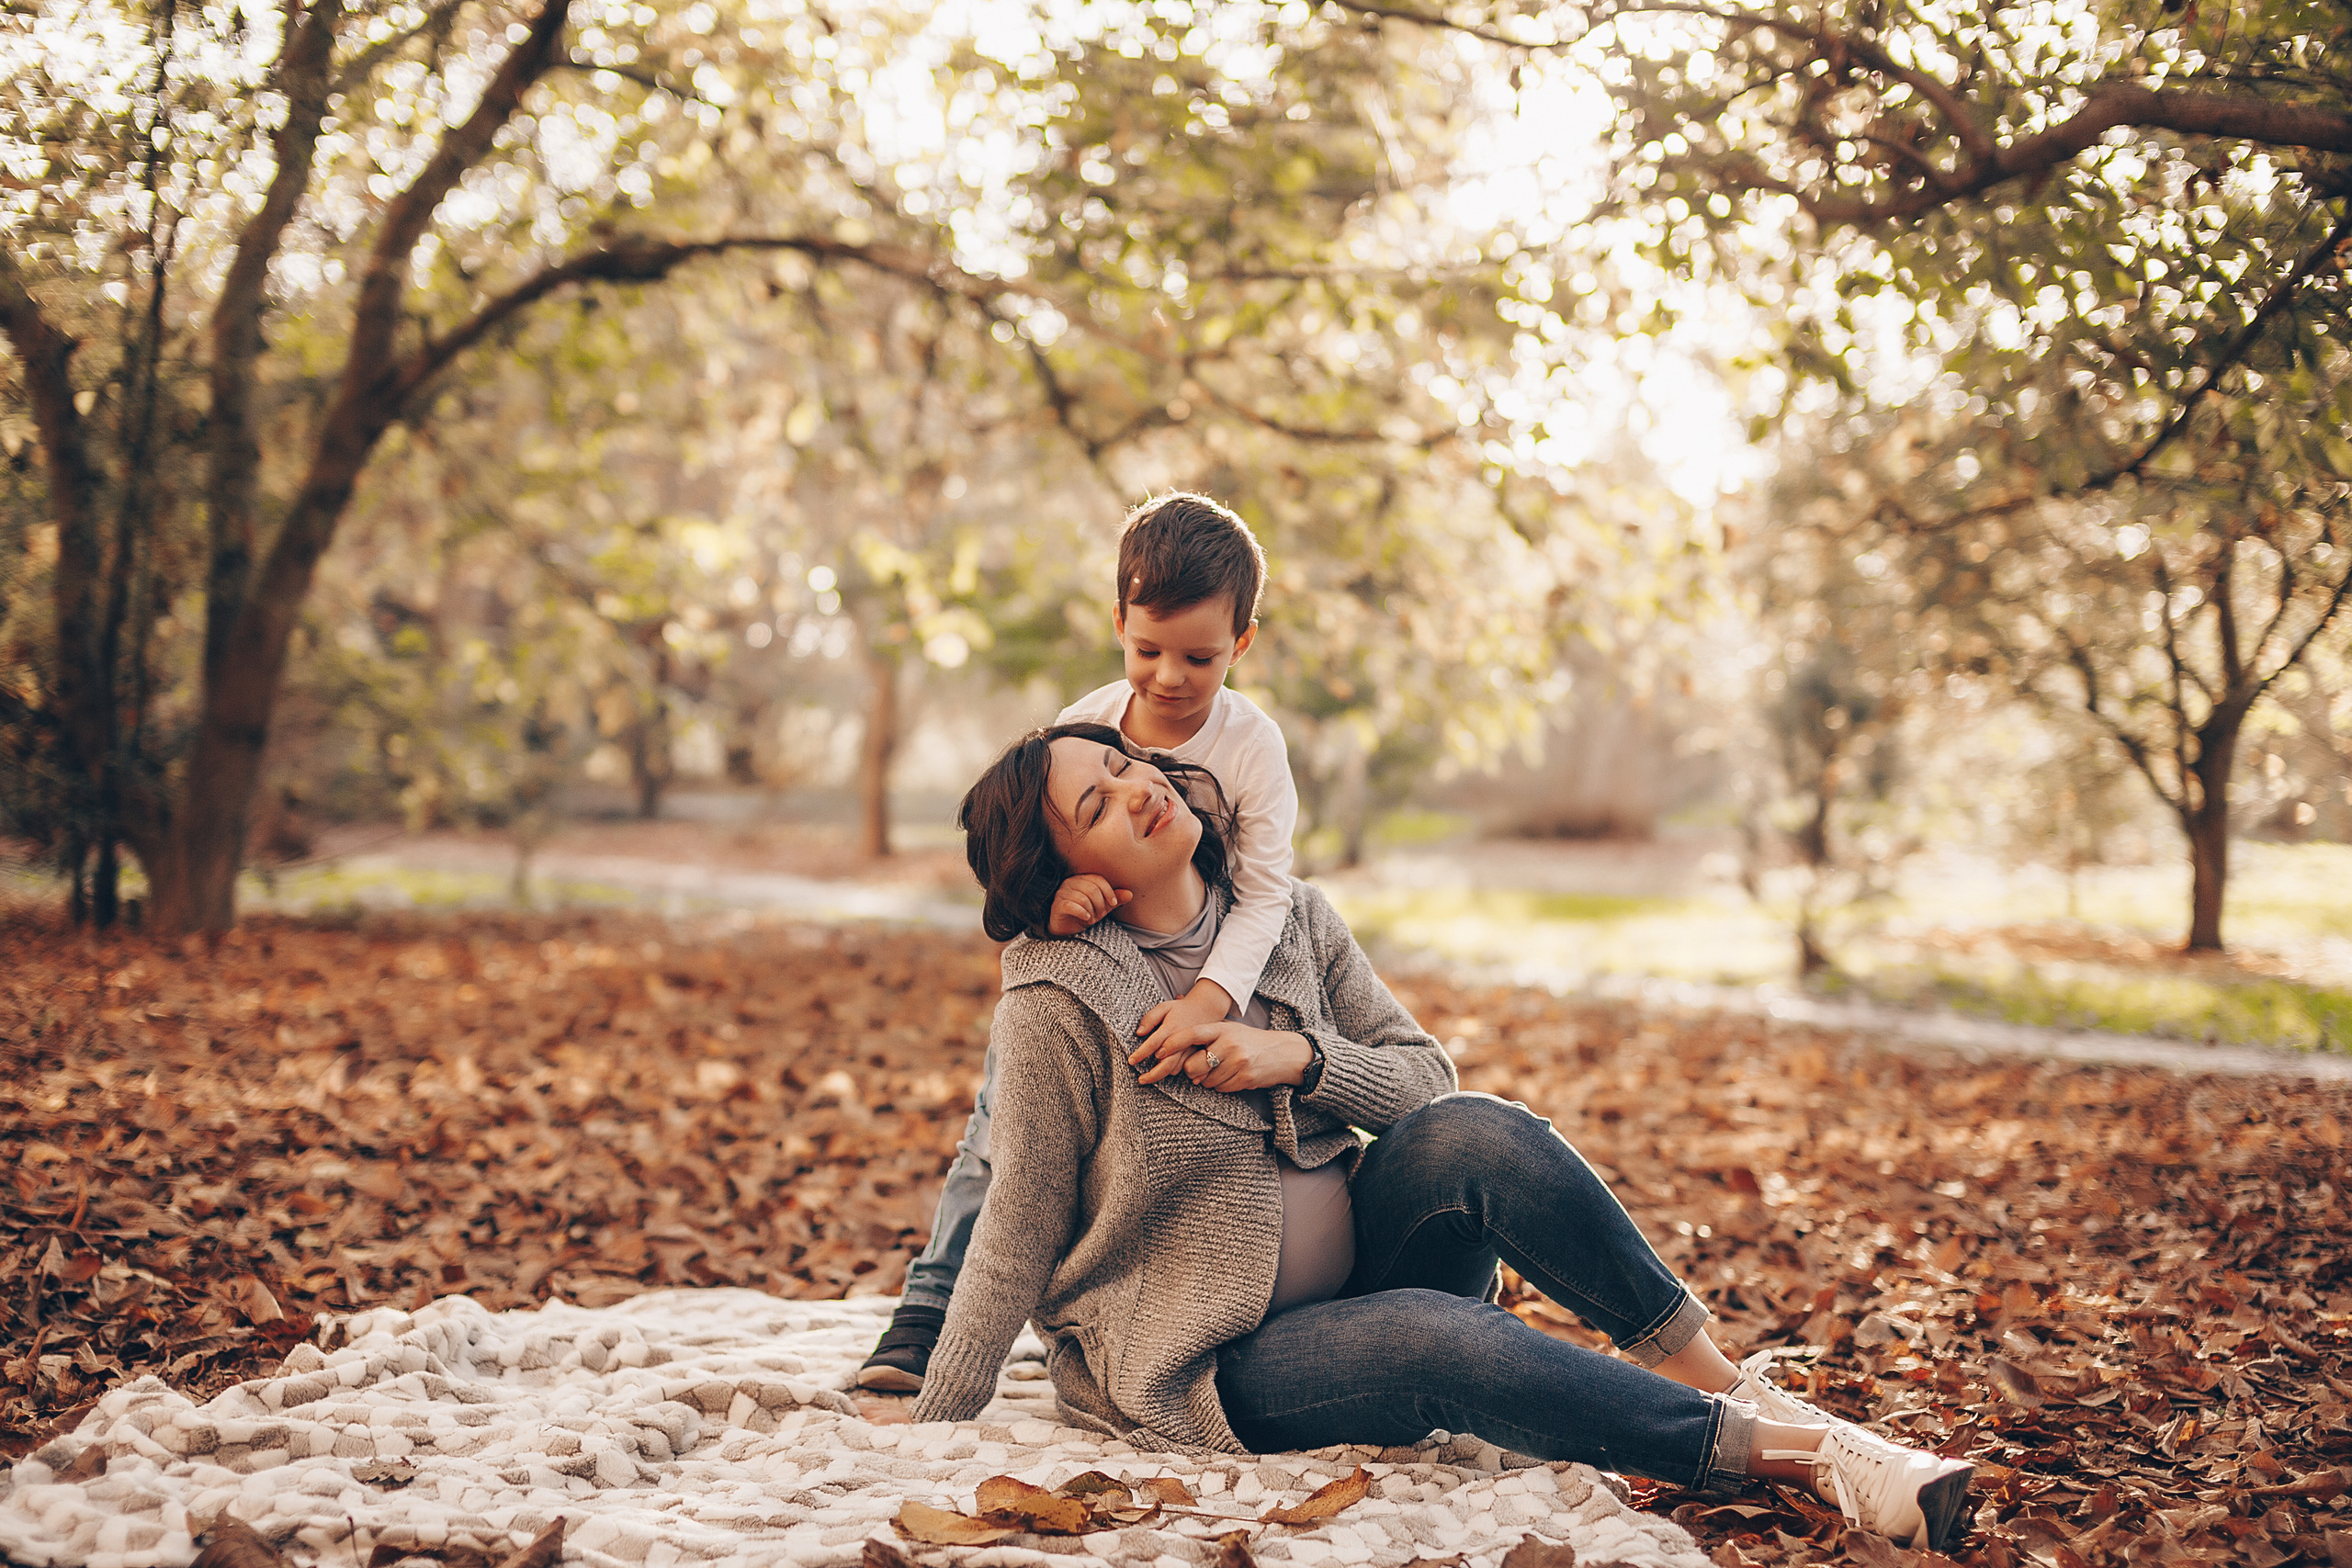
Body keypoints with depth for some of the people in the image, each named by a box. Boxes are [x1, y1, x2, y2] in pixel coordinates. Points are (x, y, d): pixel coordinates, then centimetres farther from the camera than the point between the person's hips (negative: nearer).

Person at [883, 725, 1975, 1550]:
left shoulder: (1288, 921, 2)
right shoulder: (1059, 1001, -15)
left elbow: (1427, 1080, 3)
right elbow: (1020, 1233, -9)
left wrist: (1300, 1058, -16)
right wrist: (935, 1433, -7)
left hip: (1355, 1262, 5)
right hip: (1202, 1367, -5)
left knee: (1471, 1133, -25)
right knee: (1441, 1339, -34)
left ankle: (1723, 1377, -19)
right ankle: (1786, 1449, -25)